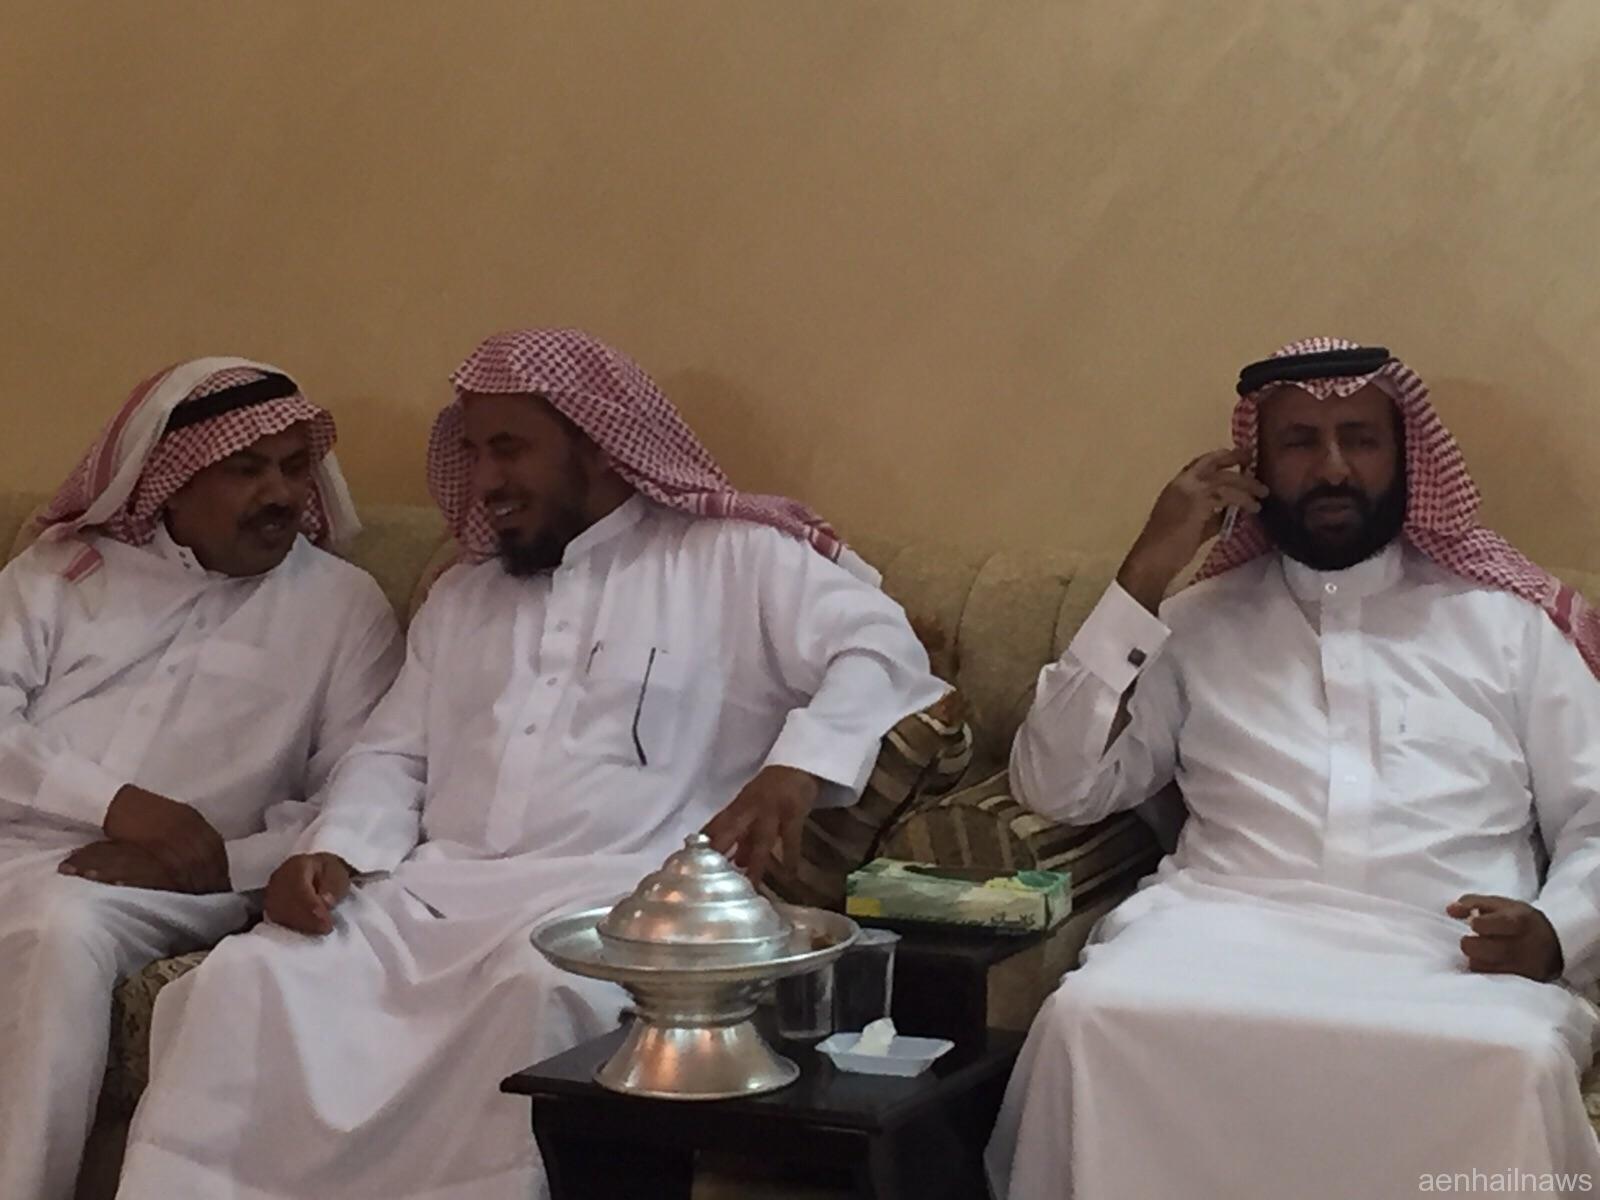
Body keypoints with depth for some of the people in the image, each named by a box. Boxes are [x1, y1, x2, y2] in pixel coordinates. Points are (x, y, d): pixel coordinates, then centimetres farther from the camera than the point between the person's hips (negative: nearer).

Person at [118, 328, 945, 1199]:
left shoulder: (732, 560, 6)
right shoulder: (461, 594, 25)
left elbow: (879, 648, -6)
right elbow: (394, 755, 22)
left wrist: (797, 769, -26)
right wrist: (335, 852, 0)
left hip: (613, 899, -5)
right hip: (432, 892, 5)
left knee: (537, 994, -38)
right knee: (248, 979, -21)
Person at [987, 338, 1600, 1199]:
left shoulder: (1505, 620, 19)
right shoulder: (1200, 623, 20)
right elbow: (1058, 788, 10)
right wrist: (1145, 575, 5)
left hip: (1443, 954, 0)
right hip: (1228, 929, 0)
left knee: (1515, 1062, -36)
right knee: (1089, 1022, -33)